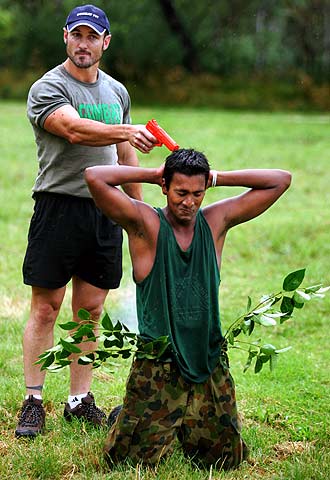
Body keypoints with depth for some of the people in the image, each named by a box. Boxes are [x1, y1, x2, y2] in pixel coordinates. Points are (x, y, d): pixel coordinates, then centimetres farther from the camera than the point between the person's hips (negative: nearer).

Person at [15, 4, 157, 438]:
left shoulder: (117, 92, 15)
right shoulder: (48, 88, -6)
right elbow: (75, 130, -25)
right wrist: (128, 132, -40)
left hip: (106, 211, 5)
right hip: (59, 204, -5)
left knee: (90, 309, 8)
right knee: (45, 308, -2)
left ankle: (80, 401, 16)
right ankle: (33, 402, 5)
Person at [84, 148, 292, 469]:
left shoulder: (216, 220, 6)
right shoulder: (145, 223, -5)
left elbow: (281, 180, 7)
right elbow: (94, 177, -18)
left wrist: (216, 178, 2)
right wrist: (153, 174, -7)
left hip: (210, 359, 4)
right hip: (157, 362, -3)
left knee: (225, 459, 4)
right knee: (134, 458, -7)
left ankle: (182, 423, 32)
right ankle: (122, 417, 26)